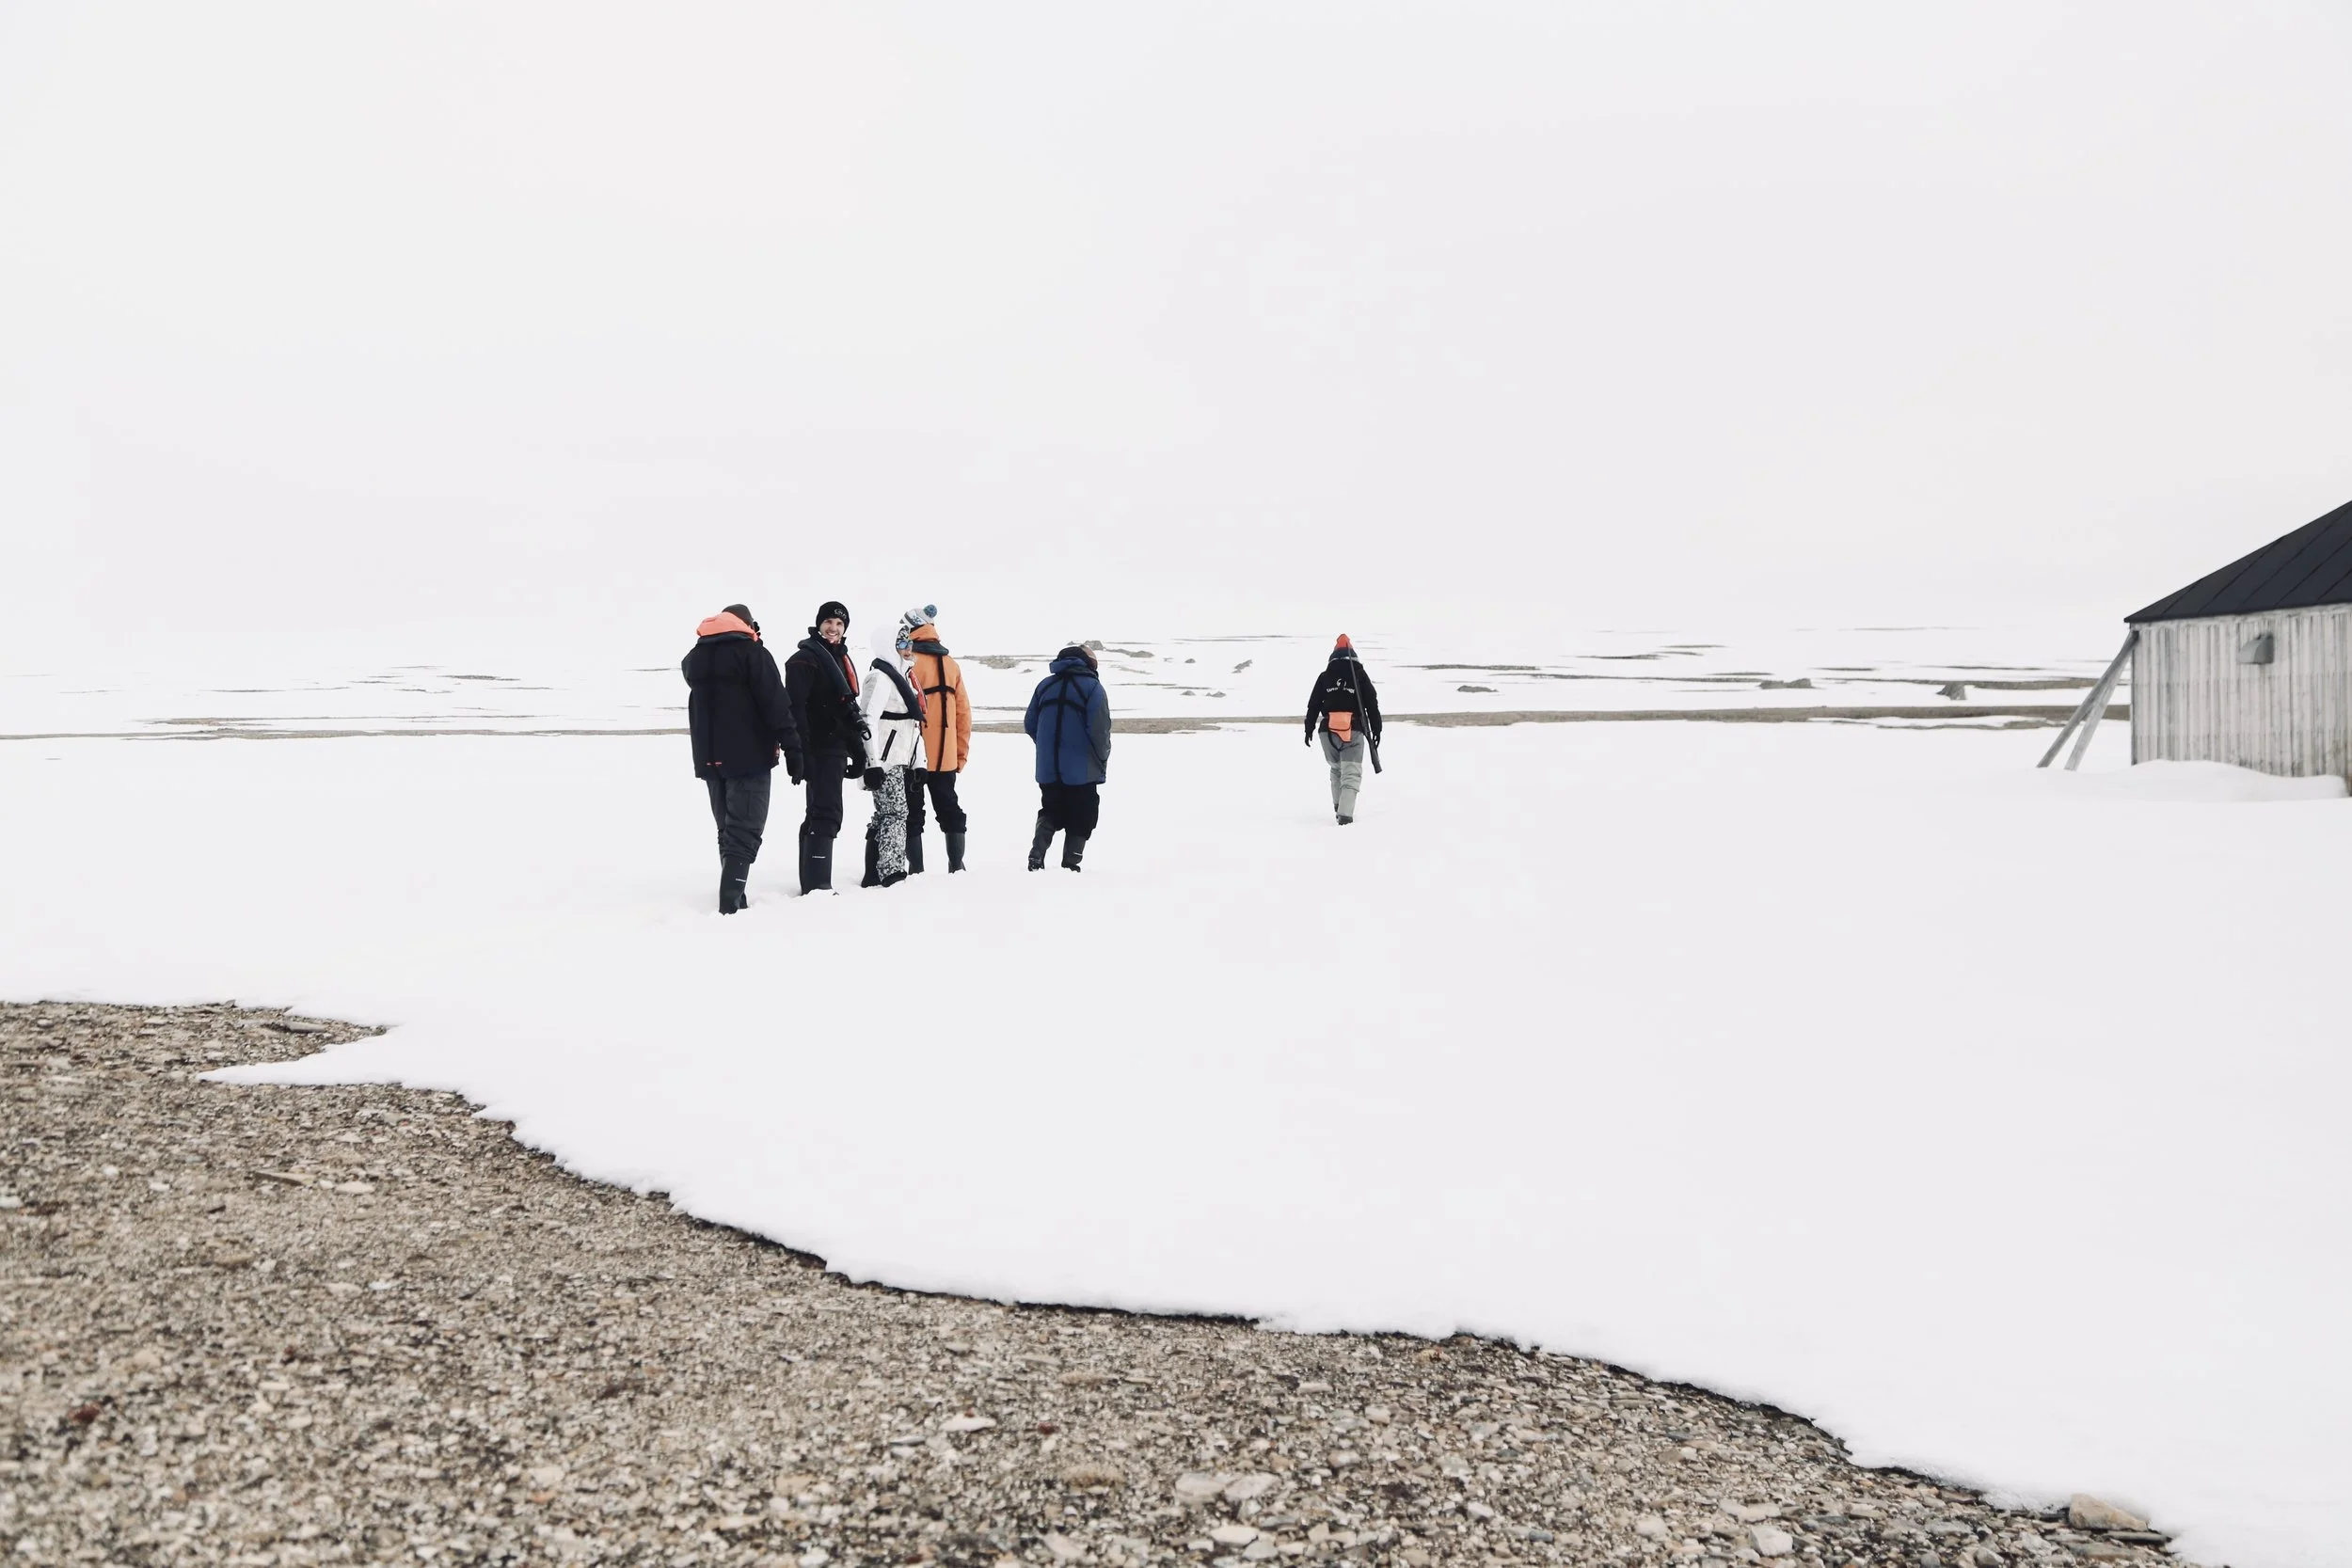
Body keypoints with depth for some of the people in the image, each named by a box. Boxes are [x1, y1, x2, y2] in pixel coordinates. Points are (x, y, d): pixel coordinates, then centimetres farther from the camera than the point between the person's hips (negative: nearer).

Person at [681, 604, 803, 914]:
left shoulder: (693, 658, 14)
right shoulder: (753, 653, -7)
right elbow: (776, 705, -13)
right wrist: (792, 748, -13)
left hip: (709, 758, 6)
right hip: (749, 757, -6)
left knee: (728, 830, 16)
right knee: (744, 831, -8)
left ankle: (734, 899, 16)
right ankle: (730, 904, -18)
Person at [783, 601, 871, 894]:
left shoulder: (840, 659, 19)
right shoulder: (805, 658, -10)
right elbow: (795, 708, -20)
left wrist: (857, 749, 25)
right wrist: (800, 751, -28)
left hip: (835, 747, 10)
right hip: (819, 748, -10)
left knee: (819, 812, 12)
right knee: (826, 813, -15)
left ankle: (812, 883, 18)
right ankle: (818, 885, -17)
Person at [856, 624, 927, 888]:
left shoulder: (901, 677, 21)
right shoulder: (879, 677, -11)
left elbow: (913, 723, 23)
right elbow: (867, 721, -19)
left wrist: (918, 763, 19)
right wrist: (873, 764, -24)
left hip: (897, 761, 10)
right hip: (884, 762, -10)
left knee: (884, 815, 10)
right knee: (896, 814, -14)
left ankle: (874, 875, 13)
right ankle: (893, 873, -17)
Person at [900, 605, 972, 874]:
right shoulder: (951, 665, 9)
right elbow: (963, 712, 9)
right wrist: (961, 753, 15)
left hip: (915, 756, -6)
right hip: (946, 756, 6)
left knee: (912, 814, 1)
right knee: (950, 809, 14)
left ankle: (916, 870, 1)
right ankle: (957, 867, 16)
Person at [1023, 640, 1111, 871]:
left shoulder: (1045, 685, 9)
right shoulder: (1091, 686, -6)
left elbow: (1029, 724, 12)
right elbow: (1100, 728, -13)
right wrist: (1102, 761, 1)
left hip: (1048, 768, 4)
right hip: (1082, 770, -4)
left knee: (1050, 813, 17)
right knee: (1080, 819, 6)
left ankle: (1036, 856, 0)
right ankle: (1069, 864, 3)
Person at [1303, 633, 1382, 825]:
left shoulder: (1324, 676, 8)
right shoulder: (1360, 674, 3)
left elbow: (1313, 705, 7)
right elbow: (1372, 704, 2)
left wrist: (1309, 729, 14)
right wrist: (1376, 729, 7)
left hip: (1328, 731, 3)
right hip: (1353, 730, -3)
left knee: (1336, 768, 24)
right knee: (1351, 773, -3)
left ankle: (1338, 807, 25)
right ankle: (1345, 813, -19)